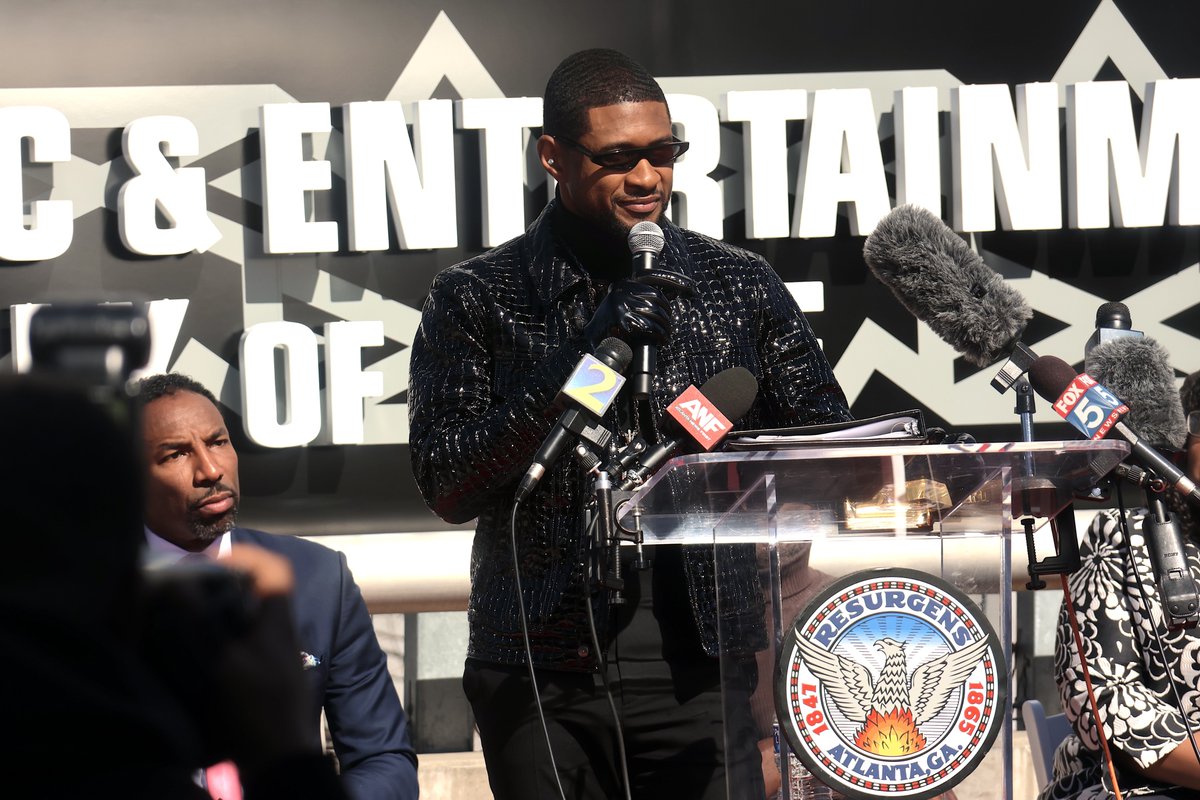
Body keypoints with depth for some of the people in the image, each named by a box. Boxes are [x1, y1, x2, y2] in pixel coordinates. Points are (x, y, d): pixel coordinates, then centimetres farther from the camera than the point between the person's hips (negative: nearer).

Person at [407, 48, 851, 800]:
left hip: (698, 672, 1)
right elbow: (445, 484, -5)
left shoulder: (742, 285, 9)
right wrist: (580, 357, -14)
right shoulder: (476, 299, 3)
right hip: (542, 679, -1)